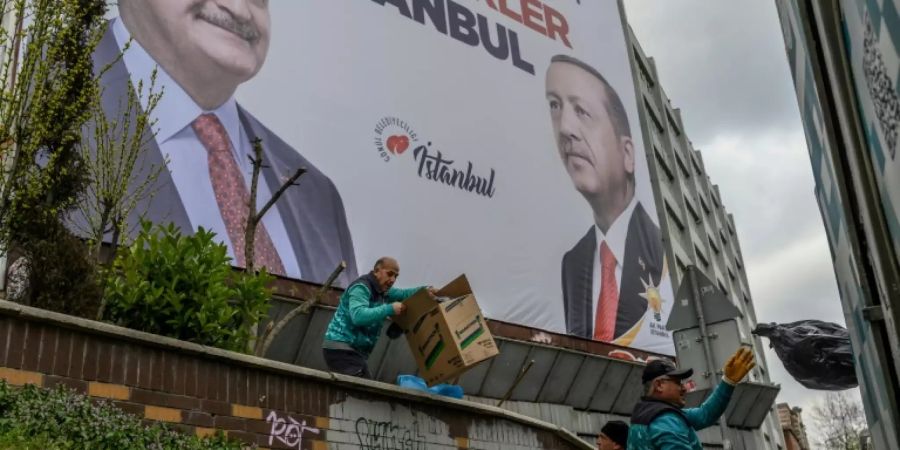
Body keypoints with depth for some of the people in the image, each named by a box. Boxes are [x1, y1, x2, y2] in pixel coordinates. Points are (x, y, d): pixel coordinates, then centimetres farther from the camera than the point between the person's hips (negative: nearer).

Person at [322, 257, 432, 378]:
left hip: (354, 350, 10)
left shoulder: (381, 289, 16)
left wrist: (424, 290, -3)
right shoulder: (361, 288, -15)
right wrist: (390, 309, -28)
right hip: (341, 348, -10)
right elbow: (358, 316, -30)